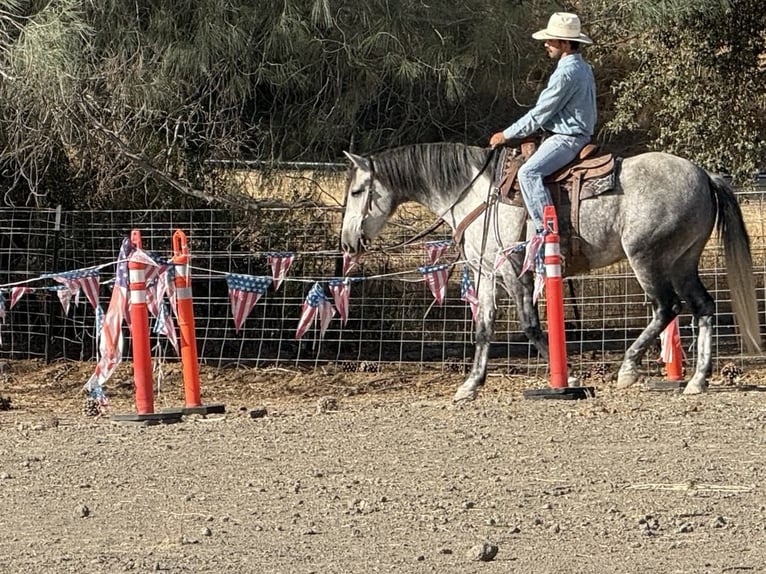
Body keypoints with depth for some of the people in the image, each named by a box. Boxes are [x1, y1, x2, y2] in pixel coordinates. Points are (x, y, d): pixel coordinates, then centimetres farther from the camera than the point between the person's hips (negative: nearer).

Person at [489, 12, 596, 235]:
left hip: (566, 139, -11)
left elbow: (539, 114, -15)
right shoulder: (583, 68, 14)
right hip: (578, 135, 11)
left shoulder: (566, 73, -19)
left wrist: (506, 135, -5)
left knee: (529, 172, -27)